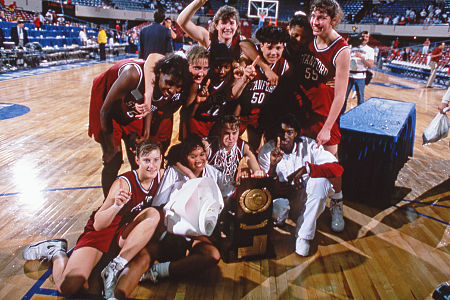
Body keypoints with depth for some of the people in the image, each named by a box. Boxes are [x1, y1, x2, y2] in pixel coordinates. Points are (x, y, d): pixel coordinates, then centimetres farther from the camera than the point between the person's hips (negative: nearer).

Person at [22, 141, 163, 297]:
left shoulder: (160, 175, -7)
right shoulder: (124, 183, -24)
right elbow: (98, 224, -27)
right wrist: (116, 206, -45)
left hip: (125, 234, 5)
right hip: (102, 231, -4)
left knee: (154, 213, -28)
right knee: (67, 287, -22)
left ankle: (115, 267, -24)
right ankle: (56, 251, 12)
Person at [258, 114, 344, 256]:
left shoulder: (308, 146, -12)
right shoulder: (266, 151, -10)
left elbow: (337, 168, -22)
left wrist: (307, 168, -35)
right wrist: (273, 166, -35)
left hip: (306, 195, 1)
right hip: (282, 196, -1)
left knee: (320, 181, -30)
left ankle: (304, 235, -17)